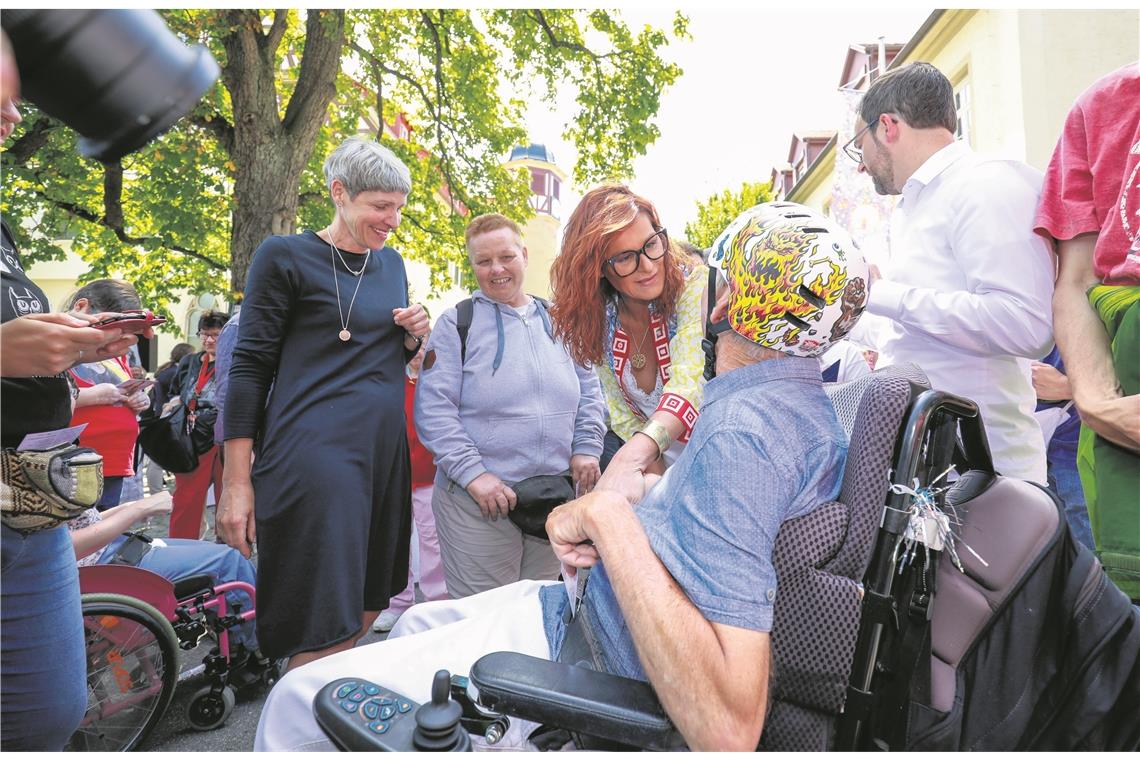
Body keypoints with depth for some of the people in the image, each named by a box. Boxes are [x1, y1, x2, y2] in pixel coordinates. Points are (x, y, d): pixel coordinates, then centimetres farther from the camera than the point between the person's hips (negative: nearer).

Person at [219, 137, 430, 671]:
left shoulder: (392, 263, 15)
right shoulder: (285, 257, -4)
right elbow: (250, 365, -6)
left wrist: (415, 335, 1)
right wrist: (236, 481, -10)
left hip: (384, 452, 7)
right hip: (313, 452, -7)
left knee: (367, 608, 15)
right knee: (324, 637, -8)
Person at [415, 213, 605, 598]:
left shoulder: (556, 321, 9)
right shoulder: (457, 323, -4)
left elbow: (588, 390, 15)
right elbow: (433, 409, -10)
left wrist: (586, 448, 2)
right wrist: (472, 473, -17)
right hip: (479, 502, -4)